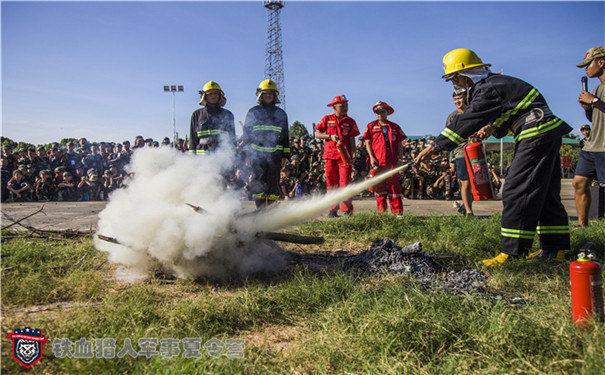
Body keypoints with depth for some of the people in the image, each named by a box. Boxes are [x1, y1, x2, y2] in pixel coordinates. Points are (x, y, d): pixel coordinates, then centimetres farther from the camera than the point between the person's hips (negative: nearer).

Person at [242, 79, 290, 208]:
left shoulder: (281, 114, 16)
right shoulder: (252, 112, 12)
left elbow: (285, 135, 16)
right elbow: (246, 134, 12)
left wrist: (285, 155, 9)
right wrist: (246, 154, 5)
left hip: (275, 155, 1)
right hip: (256, 154, -1)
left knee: (273, 185, 2)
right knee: (258, 184, -7)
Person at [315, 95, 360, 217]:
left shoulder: (350, 122, 10)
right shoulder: (327, 119, 8)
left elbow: (352, 140, 8)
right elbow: (317, 134, 6)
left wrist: (353, 154, -5)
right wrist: (330, 136, -9)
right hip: (330, 156, 1)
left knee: (345, 183, -5)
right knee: (332, 184, 4)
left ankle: (347, 210, -2)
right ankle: (333, 209, 11)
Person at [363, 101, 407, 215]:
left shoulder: (395, 127, 12)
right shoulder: (371, 126, 9)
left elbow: (400, 143, 14)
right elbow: (367, 142, 6)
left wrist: (399, 158, 5)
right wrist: (372, 157, -5)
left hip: (392, 162, 0)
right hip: (377, 161, 0)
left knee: (394, 185, -2)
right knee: (379, 186, 2)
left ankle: (397, 212, 1)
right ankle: (381, 211, 10)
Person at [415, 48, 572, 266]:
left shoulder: (488, 89, -15)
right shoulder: (495, 82, 17)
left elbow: (466, 121, -19)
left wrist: (435, 146, -17)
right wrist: (492, 128, 5)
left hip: (537, 134, -10)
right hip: (548, 133, 10)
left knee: (517, 192, -10)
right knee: (544, 193, 13)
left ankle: (513, 252, -8)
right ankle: (555, 248, 19)